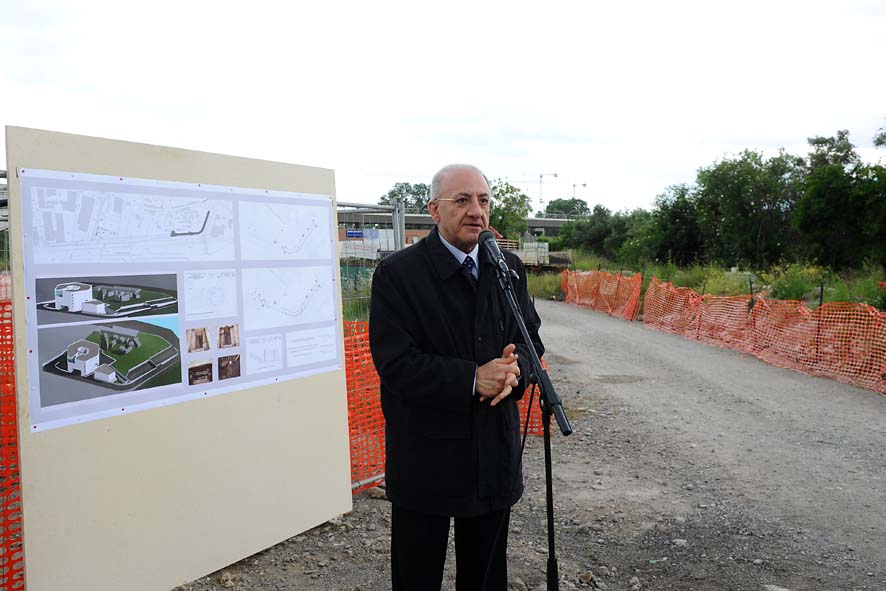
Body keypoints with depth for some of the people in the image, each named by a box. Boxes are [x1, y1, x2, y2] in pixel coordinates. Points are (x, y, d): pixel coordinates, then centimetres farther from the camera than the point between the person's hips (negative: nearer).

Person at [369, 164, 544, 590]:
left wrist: (514, 370, -15)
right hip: (425, 457, -4)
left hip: (495, 454, 5)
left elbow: (530, 337, 8)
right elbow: (395, 363, -18)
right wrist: (471, 379, -26)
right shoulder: (397, 274, -12)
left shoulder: (509, 268, 4)